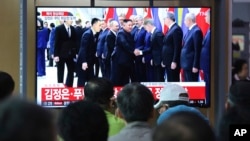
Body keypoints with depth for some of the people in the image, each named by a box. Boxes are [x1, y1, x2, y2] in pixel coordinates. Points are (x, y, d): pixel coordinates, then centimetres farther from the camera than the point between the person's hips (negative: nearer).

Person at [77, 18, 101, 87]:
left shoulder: (95, 35, 8)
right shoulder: (87, 34, -17)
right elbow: (83, 49, -23)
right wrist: (84, 62, -29)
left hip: (90, 62, 8)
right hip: (83, 62, -8)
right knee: (82, 81, -3)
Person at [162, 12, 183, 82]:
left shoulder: (176, 29, -13)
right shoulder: (171, 29, 15)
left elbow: (177, 47, -19)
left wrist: (174, 62, -21)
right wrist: (164, 60, 17)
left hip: (173, 63, -9)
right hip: (168, 62, 9)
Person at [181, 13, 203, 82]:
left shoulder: (196, 31, -15)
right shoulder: (189, 30, 12)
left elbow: (197, 50, -18)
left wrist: (195, 66, -19)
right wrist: (183, 63, 14)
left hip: (192, 65, -9)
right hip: (186, 63, 9)